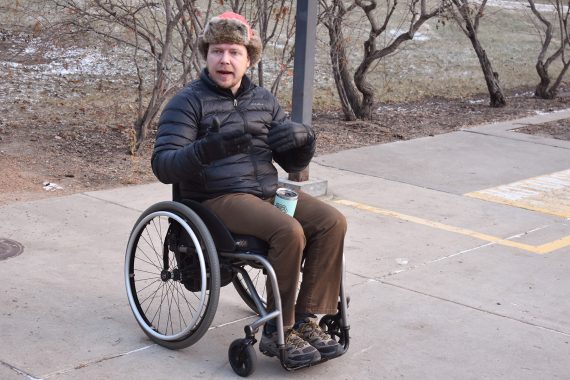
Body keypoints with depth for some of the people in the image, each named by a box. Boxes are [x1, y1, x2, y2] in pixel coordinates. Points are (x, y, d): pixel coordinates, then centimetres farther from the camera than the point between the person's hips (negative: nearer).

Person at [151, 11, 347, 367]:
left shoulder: (264, 100, 13)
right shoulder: (189, 102, -4)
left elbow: (292, 163, 14)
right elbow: (163, 165, -15)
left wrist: (303, 142, -10)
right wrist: (208, 148, -33)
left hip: (268, 191, 6)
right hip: (218, 199, -6)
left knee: (332, 221, -15)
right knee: (289, 231, -30)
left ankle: (307, 319, -7)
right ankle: (278, 333, -14)